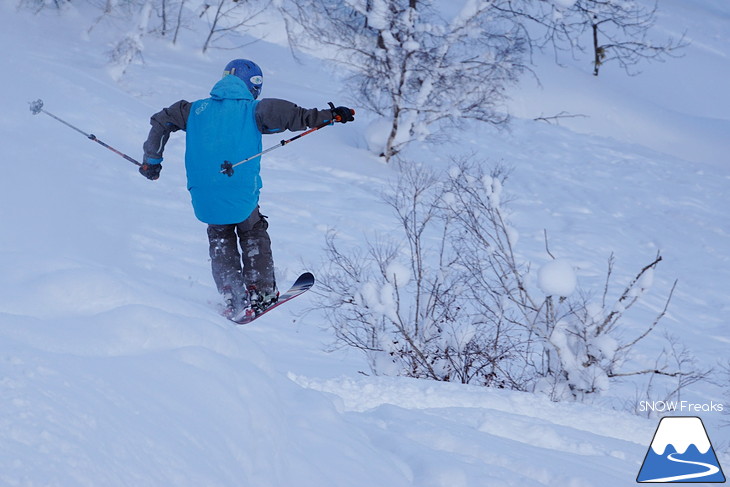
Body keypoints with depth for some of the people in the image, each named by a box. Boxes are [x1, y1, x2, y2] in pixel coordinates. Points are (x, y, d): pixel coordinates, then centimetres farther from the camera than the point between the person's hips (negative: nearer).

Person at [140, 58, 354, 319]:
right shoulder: (252, 110, -1)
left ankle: (232, 296, 14)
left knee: (220, 239, 25)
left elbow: (161, 121, 14)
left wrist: (152, 160, 23)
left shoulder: (197, 109, 11)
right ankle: (260, 292, 17)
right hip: (242, 197, -3)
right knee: (254, 235, 24)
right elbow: (290, 115, -10)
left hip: (203, 198, 3)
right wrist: (330, 116, -5)